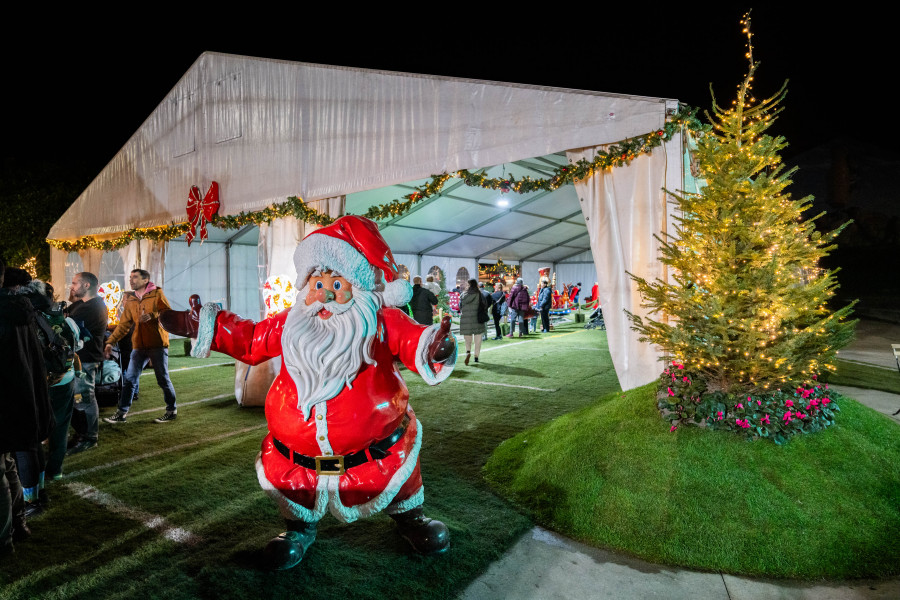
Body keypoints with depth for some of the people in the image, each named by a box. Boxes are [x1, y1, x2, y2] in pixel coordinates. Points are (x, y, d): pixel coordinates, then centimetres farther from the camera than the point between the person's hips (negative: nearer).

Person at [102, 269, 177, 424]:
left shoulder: (157, 294, 0)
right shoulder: (130, 300, 14)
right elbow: (123, 325, 16)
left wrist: (152, 316, -25)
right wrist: (110, 342, 9)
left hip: (158, 344, -5)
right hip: (139, 346, 5)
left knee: (163, 379, 2)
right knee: (129, 379, 2)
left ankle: (172, 410, 16)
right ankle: (121, 413, 10)